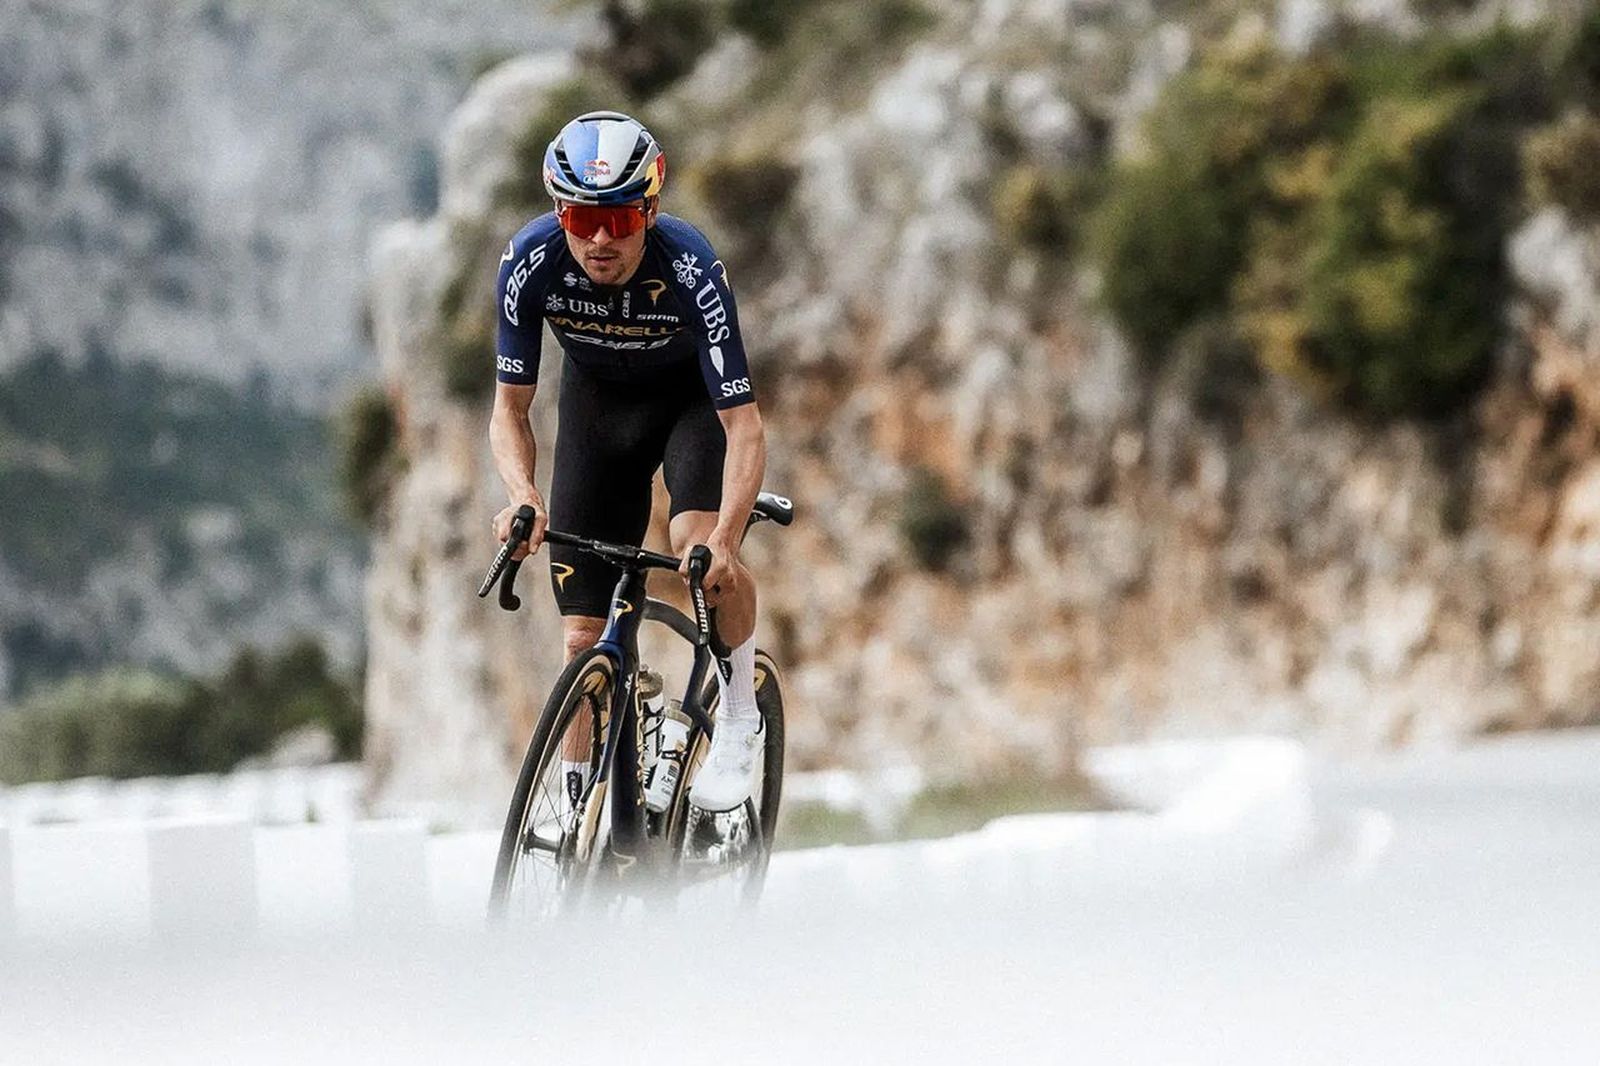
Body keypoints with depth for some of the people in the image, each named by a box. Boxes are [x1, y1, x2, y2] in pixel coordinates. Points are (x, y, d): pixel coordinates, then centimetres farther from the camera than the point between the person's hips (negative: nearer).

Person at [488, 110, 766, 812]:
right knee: (584, 635, -5)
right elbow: (510, 410, -18)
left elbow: (743, 425, -35)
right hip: (597, 399, 2)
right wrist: (522, 496, -38)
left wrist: (724, 538, -49)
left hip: (696, 396, -2)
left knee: (698, 541, -32)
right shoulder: (532, 262, -28)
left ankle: (740, 717, -8)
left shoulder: (691, 270, -35)